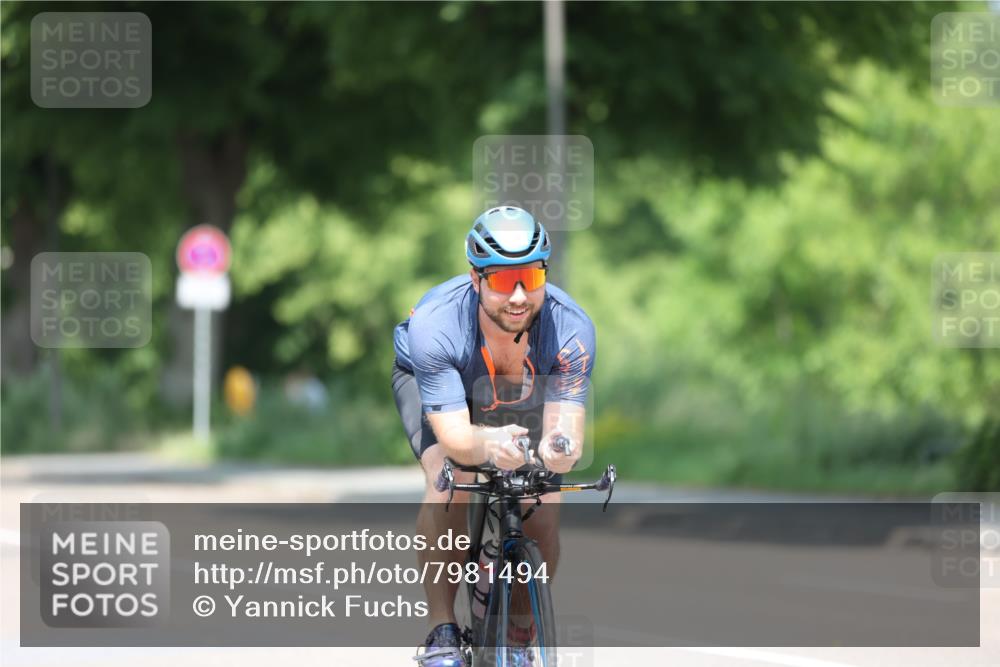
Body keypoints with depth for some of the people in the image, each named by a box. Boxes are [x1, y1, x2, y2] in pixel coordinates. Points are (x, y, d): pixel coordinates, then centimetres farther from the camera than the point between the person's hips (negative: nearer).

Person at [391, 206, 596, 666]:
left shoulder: (570, 328, -36)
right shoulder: (435, 325, -41)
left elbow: (567, 425, -40)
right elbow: (453, 437, -45)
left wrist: (558, 447, -65)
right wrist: (488, 444, -68)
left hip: (524, 391, 2)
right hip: (427, 378, -2)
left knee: (543, 512, -15)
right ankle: (441, 629, -19)